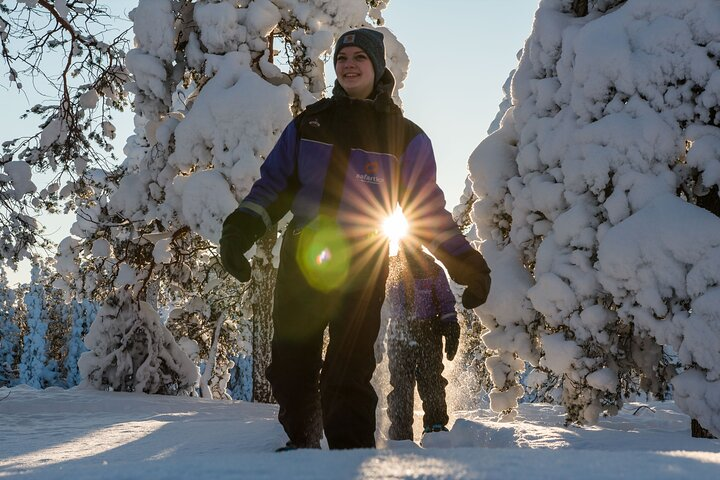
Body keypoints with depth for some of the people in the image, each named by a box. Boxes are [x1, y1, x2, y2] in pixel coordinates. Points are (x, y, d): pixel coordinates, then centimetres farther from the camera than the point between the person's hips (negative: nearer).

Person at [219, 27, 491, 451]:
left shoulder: (405, 137, 6)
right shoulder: (309, 123, 13)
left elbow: (429, 209, 8)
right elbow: (274, 182, 13)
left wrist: (466, 262, 0)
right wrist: (241, 227, -3)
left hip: (361, 271, -3)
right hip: (300, 261, 3)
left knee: (347, 376, -10)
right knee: (289, 367, 7)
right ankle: (301, 443, 25)